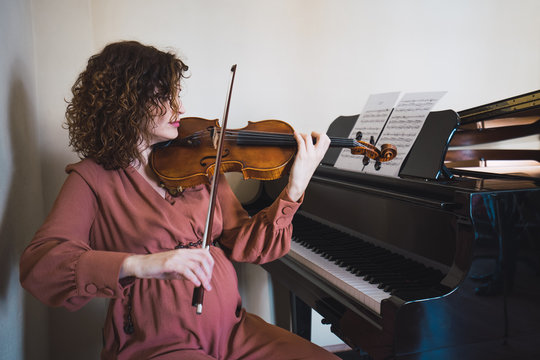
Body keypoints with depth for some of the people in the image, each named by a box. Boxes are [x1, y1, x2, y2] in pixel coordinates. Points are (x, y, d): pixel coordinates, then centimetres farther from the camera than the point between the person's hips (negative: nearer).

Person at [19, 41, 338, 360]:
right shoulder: (93, 177, -4)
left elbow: (244, 245, 2)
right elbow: (37, 264, -18)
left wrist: (294, 191, -13)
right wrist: (138, 264, -34)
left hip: (232, 330, 4)